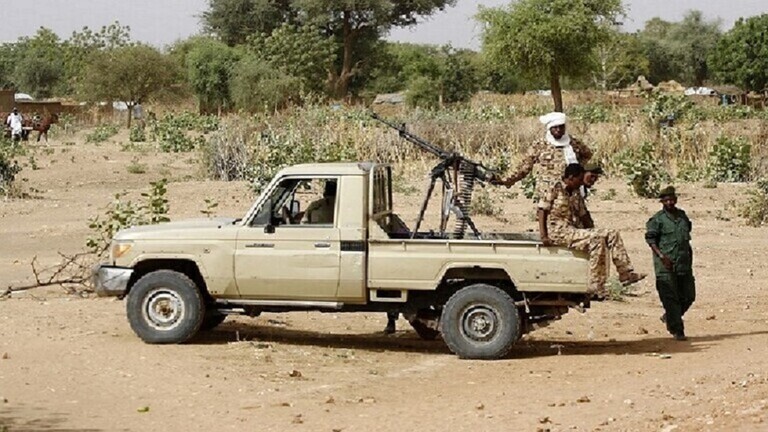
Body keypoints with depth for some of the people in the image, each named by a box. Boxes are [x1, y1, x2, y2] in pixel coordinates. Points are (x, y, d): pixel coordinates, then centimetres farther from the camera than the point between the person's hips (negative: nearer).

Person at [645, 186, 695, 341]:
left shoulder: (683, 216, 14)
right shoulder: (657, 219, -4)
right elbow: (651, 240, -7)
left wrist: (690, 257, 18)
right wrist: (661, 256, -18)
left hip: (684, 264, 6)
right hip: (665, 266, -6)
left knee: (688, 296, 8)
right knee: (671, 298, -6)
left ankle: (669, 317, 29)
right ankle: (677, 330, 0)